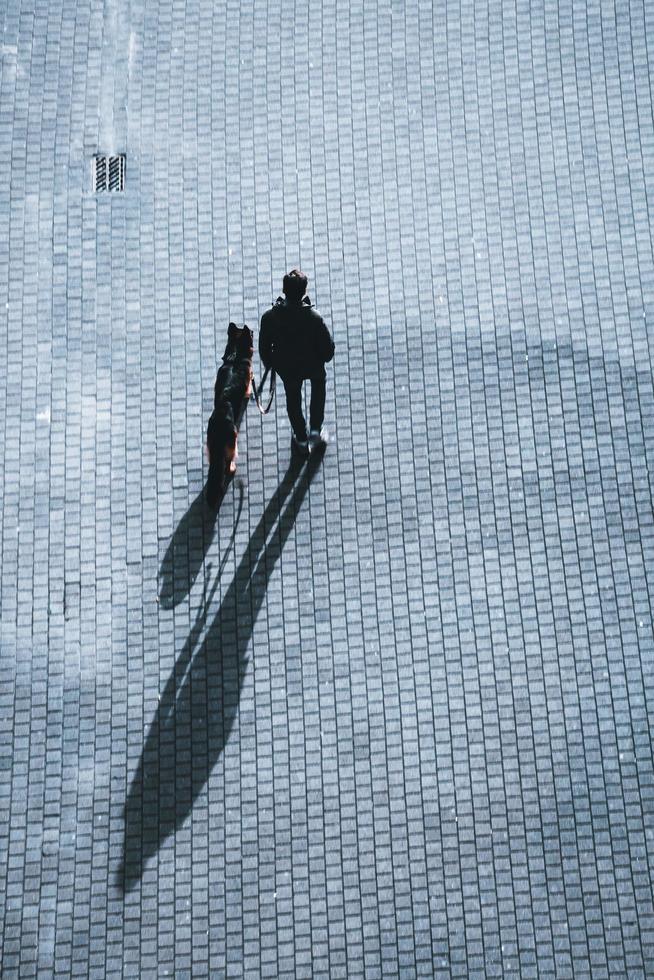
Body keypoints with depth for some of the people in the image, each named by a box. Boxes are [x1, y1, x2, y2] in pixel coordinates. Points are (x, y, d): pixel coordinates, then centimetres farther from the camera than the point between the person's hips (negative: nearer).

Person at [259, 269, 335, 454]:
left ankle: (302, 440, 44)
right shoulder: (314, 318, -34)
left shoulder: (270, 317, -29)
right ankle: (315, 430, 35)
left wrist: (268, 363, 9)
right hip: (312, 365, -1)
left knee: (293, 397, 28)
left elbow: (264, 347, -13)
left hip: (286, 367, 1)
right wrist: (324, 358, 4)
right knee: (319, 383, 33)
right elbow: (328, 348, -21)